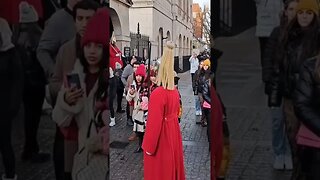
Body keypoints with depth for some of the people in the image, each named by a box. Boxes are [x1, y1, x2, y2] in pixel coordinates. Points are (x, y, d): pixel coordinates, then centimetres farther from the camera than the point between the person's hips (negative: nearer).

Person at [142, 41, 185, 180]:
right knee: (171, 165, 22)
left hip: (161, 138, -7)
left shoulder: (157, 94, -24)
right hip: (172, 133, 7)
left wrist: (148, 146, -12)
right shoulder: (175, 91, -1)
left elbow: (154, 123, -22)